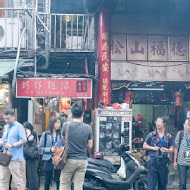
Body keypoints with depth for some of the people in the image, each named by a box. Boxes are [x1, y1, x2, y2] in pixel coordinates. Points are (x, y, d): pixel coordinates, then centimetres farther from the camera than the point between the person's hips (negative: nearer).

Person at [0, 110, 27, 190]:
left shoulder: (18, 126, -5)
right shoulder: (7, 127, 19)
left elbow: (23, 140, -14)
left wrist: (12, 145, -21)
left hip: (15, 158, -8)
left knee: (18, 180, -5)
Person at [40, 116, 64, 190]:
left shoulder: (61, 134, 3)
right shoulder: (45, 134, 2)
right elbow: (41, 148, 1)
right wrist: (50, 149, -12)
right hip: (48, 160, 0)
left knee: (58, 180, -3)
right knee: (48, 180, 10)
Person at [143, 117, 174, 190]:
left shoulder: (169, 137, 9)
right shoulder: (151, 135, 4)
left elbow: (172, 149, 11)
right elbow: (144, 146, 8)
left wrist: (167, 150, -11)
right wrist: (152, 148, -9)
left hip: (163, 162, 2)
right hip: (153, 161, -2)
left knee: (163, 184, 9)